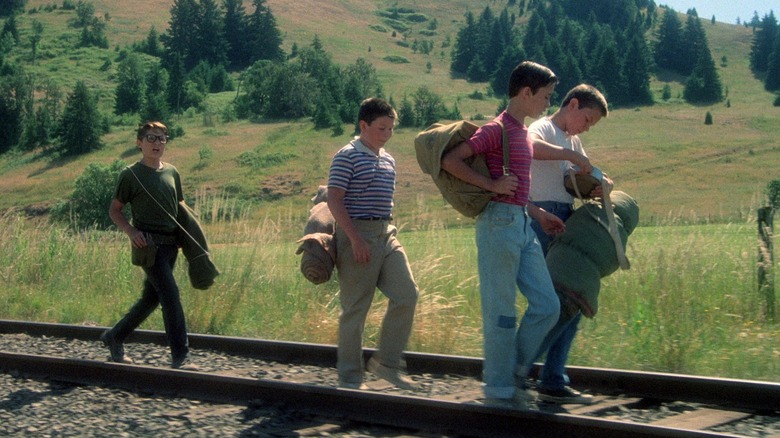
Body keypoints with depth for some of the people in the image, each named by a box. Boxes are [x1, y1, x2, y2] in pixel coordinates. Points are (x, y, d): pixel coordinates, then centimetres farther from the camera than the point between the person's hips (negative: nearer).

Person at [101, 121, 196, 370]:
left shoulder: (172, 172, 12)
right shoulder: (131, 175, -3)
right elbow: (114, 210, 1)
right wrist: (131, 231, -15)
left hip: (170, 244, 7)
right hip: (148, 244, -7)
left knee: (151, 298, 13)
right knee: (171, 296, -14)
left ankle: (114, 337, 31)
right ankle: (180, 357, -11)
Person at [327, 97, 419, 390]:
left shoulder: (388, 159, 15)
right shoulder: (347, 157, -9)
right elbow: (334, 201, -14)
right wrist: (355, 239, -20)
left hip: (386, 234, 8)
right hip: (357, 236, -8)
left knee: (407, 295, -1)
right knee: (355, 309, -1)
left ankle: (386, 363, 11)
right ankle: (349, 377, 10)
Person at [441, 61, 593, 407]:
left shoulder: (522, 132, 17)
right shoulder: (496, 129, -10)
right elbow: (450, 161, -16)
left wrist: (538, 214, 20)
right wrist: (492, 184, -18)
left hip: (522, 224, 9)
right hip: (500, 222, -9)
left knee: (547, 306, 7)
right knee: (501, 311, -2)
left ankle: (514, 371, 19)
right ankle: (498, 388, 7)